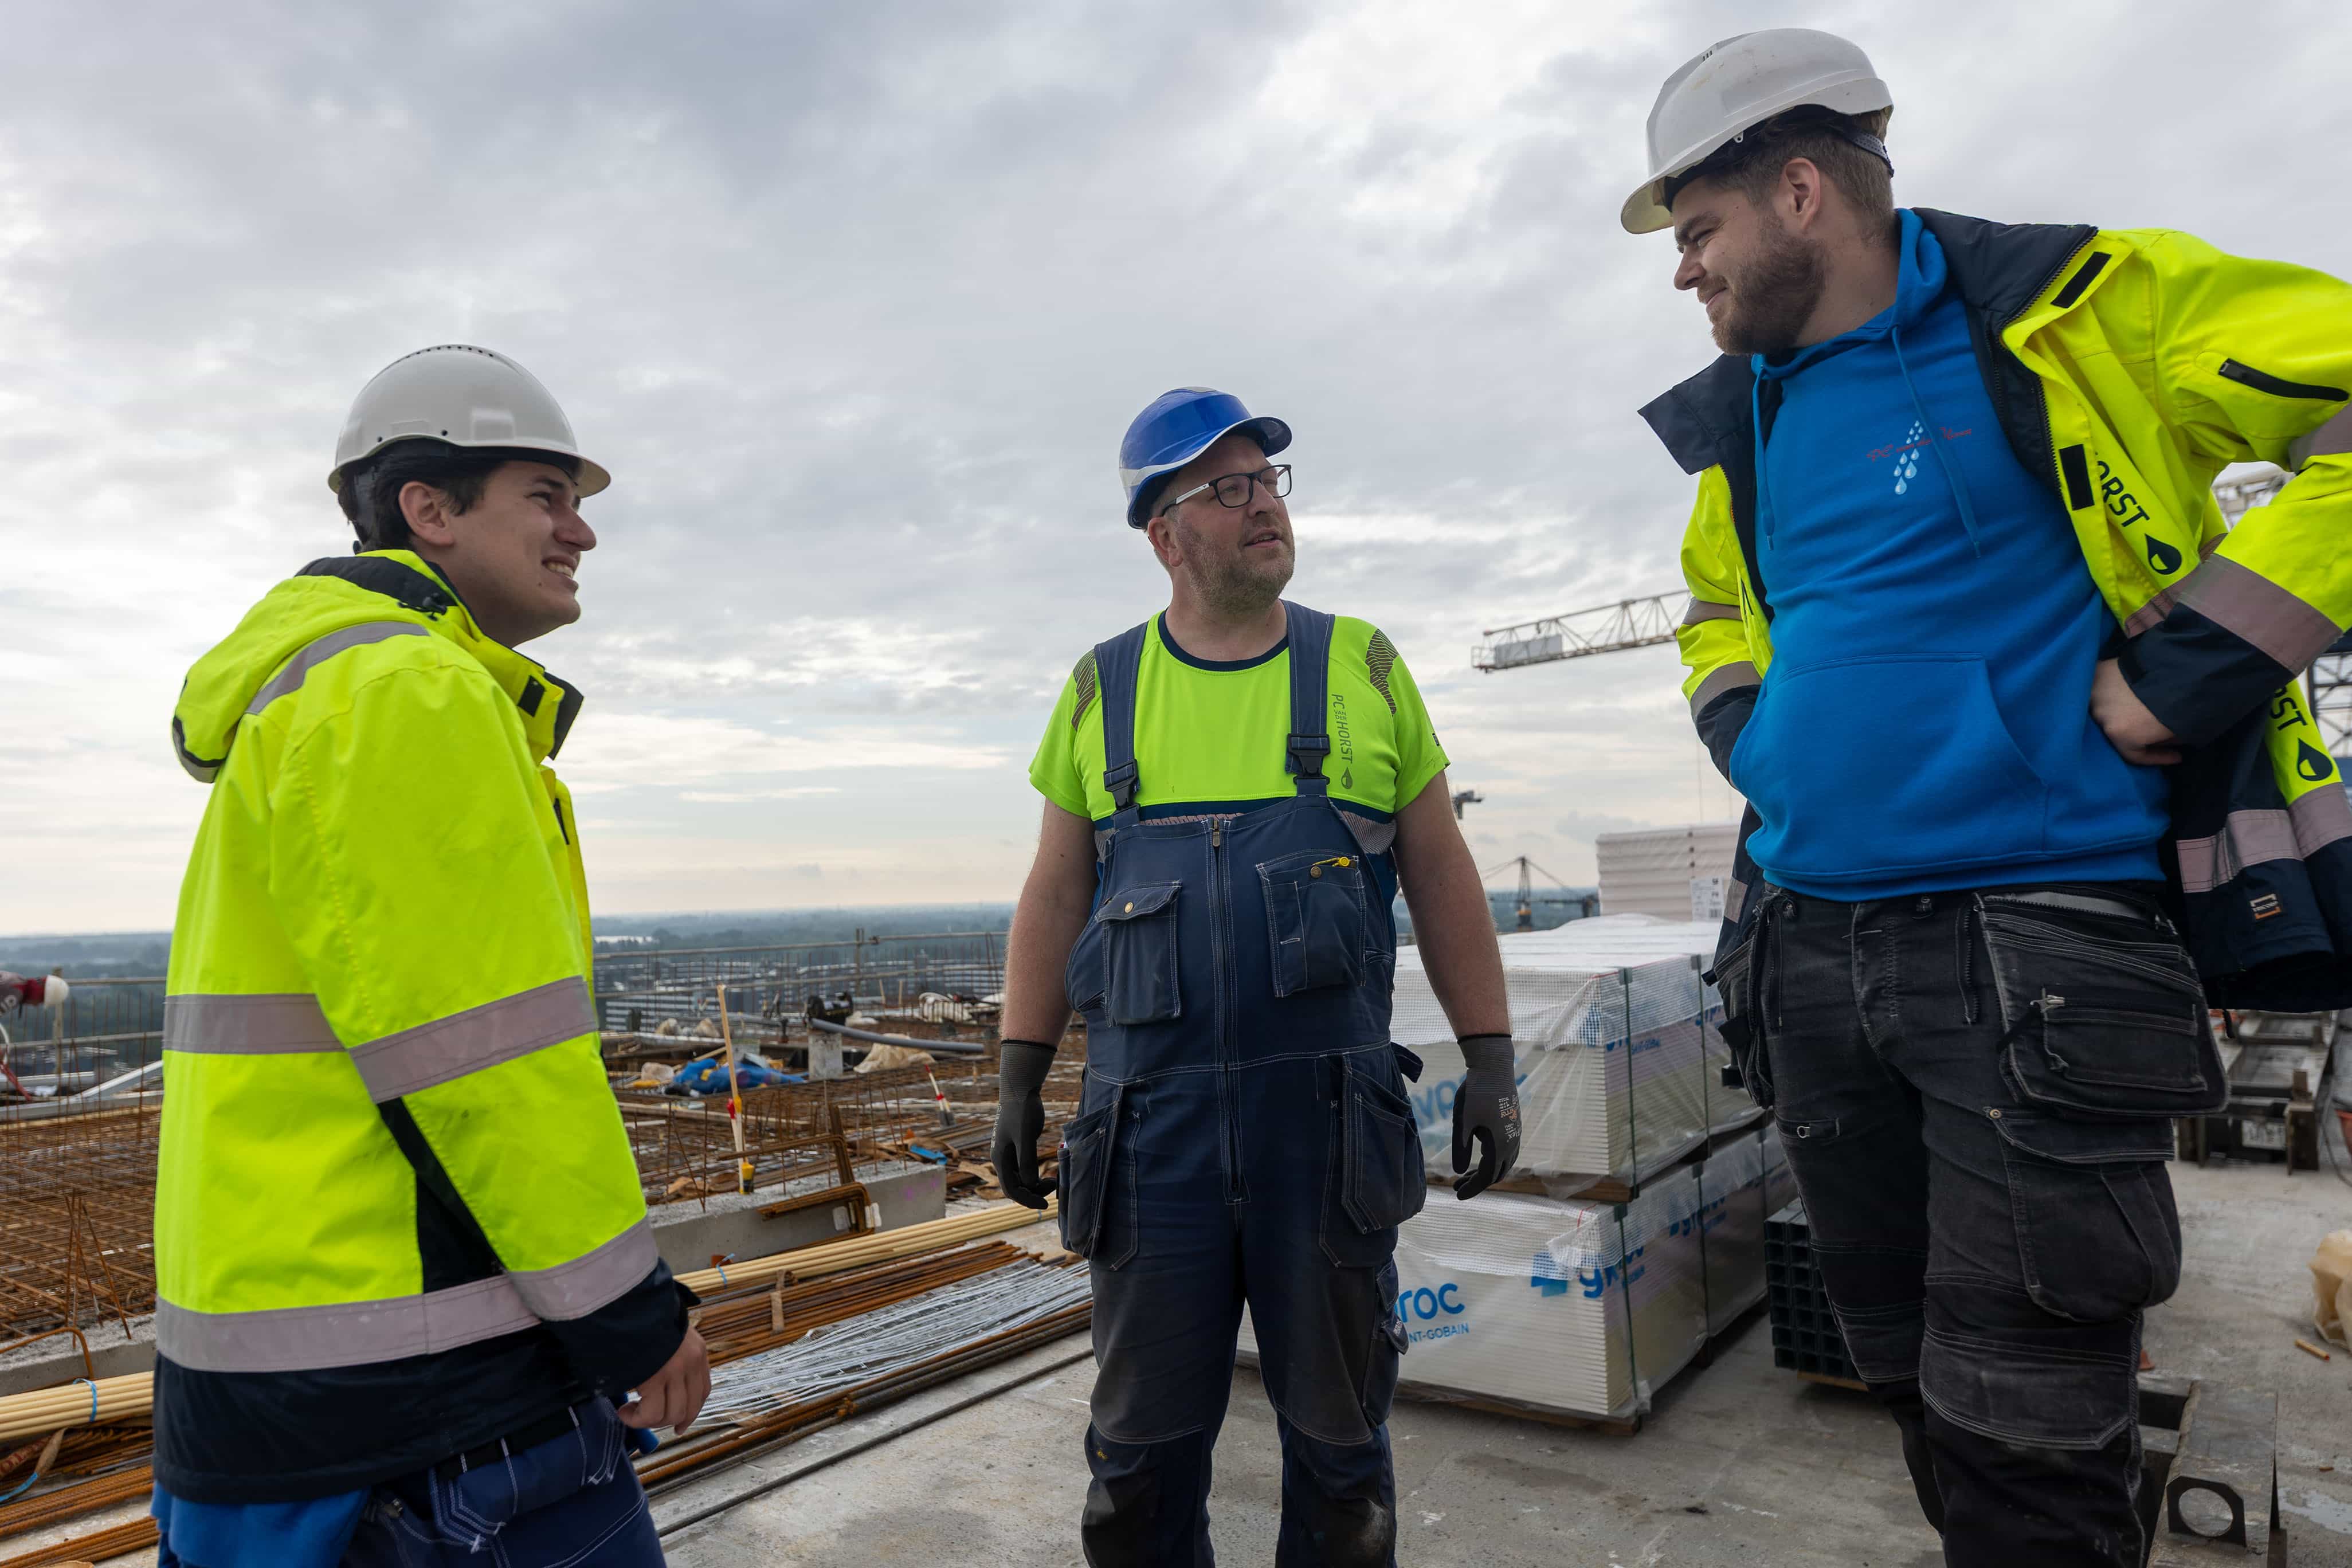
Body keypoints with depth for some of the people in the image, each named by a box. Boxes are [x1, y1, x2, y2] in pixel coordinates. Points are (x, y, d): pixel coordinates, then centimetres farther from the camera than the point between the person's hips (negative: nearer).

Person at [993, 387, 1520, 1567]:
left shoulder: (1362, 666, 4)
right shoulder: (1102, 690, 6)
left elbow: (1441, 878, 6)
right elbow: (1054, 897, 8)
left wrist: (1489, 1059, 1)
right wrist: (1019, 1077, 4)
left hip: (1330, 1111, 0)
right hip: (1150, 1113, 1)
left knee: (1337, 1434, 14)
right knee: (1143, 1441, 12)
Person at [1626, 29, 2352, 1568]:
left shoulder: (2076, 310, -5)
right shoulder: (1743, 419, 14)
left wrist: (2194, 667, -16)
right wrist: (1754, 738, 11)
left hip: (2036, 942, -6)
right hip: (1808, 947, 7)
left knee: (2025, 1429, 1)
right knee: (1916, 1379, 19)